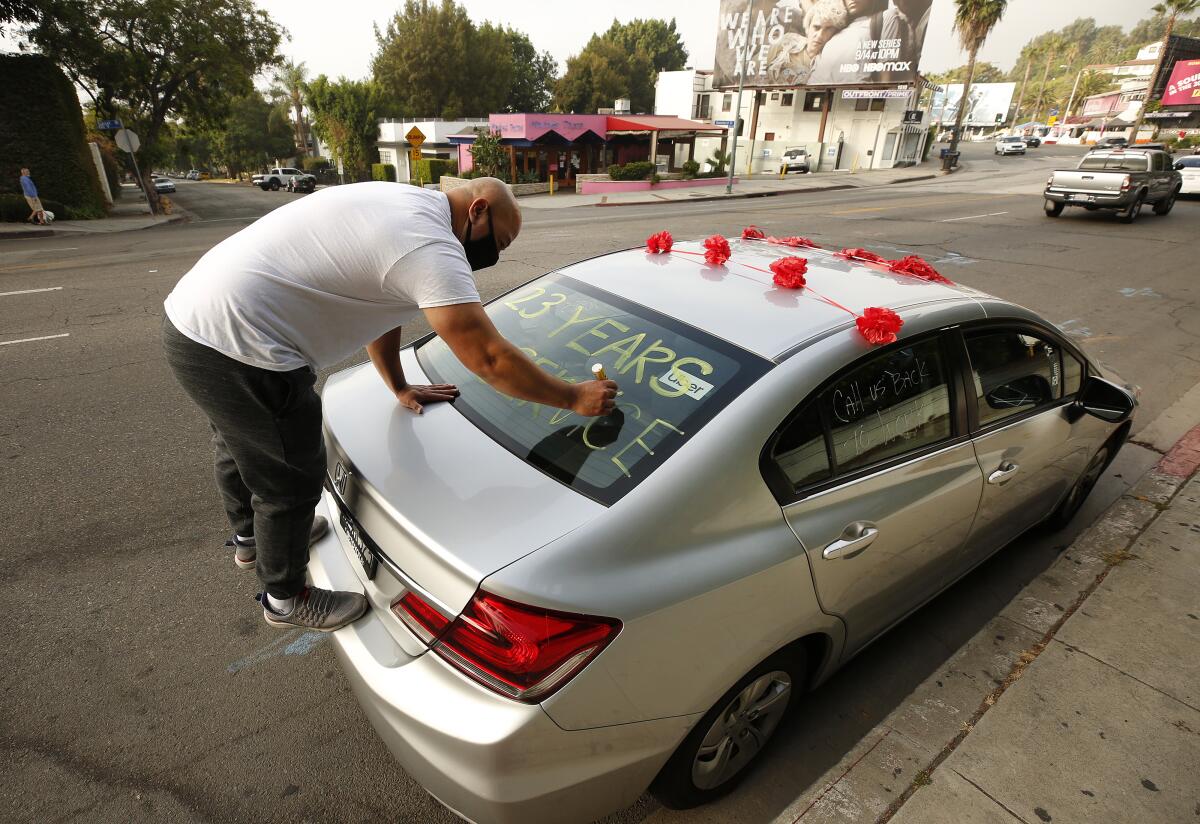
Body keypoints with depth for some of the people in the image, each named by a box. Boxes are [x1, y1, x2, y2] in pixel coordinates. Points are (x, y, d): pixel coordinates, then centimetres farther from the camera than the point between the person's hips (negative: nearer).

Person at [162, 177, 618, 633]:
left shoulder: (405, 204, 10)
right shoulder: (432, 247, -22)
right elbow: (488, 358, -25)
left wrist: (400, 388, 22)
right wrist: (575, 397, -14)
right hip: (237, 345, -11)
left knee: (240, 444, 31)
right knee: (291, 480, 6)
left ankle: (250, 537, 58)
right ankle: (285, 599, 31)